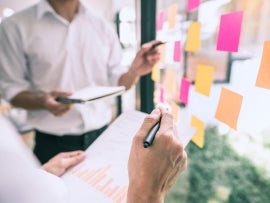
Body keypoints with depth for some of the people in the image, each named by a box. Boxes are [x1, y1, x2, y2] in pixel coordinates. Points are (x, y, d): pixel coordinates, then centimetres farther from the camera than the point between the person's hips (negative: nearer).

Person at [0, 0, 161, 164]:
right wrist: (42, 101, -22)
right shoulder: (15, 26, -3)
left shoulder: (103, 26, 4)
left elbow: (116, 83, 4)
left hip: (102, 135, 3)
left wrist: (134, 71, -17)